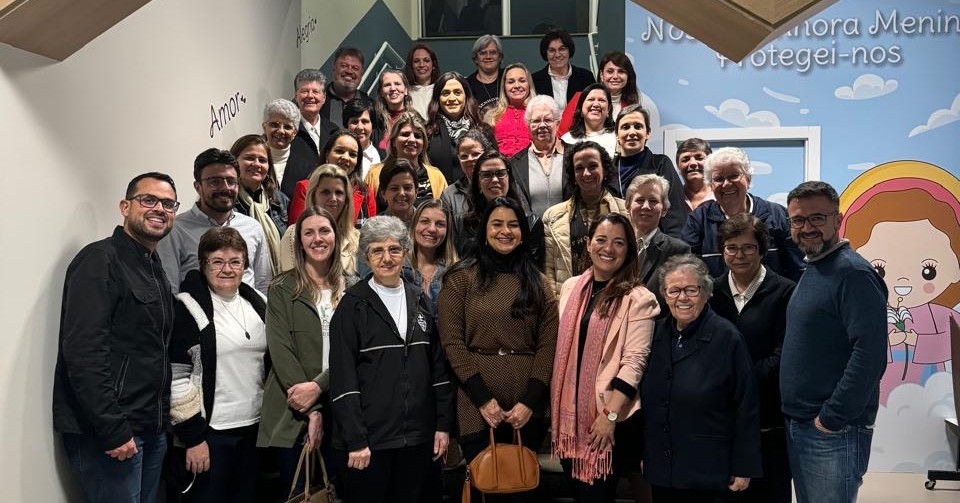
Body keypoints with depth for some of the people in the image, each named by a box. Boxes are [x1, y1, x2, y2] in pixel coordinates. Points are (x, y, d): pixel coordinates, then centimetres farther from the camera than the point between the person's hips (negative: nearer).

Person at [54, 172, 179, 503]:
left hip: (152, 429, 8)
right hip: (108, 432, -8)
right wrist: (114, 430, -22)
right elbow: (83, 352, -20)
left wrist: (162, 420, 12)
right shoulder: (100, 260, -12)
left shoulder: (154, 269, 15)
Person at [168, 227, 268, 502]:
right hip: (210, 431, -5)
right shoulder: (187, 309, -9)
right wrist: (192, 436, -13)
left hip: (255, 427, 6)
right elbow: (175, 379, -11)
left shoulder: (257, 303, 8)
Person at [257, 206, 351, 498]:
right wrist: (312, 411, -12)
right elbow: (281, 352, -6)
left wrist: (318, 386, -16)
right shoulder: (282, 290, 2)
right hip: (293, 412, -1)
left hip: (339, 408, 2)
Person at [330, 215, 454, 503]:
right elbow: (342, 377, -10)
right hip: (369, 437, -4)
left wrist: (443, 424, 5)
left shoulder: (419, 301, 9)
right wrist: (355, 440, -14)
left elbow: (439, 366, 11)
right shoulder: (353, 305, -5)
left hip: (417, 436, 4)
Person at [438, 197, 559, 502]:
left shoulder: (537, 282, 11)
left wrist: (530, 400, -9)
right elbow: (452, 342, -4)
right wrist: (483, 398, -11)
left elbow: (549, 344, 3)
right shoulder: (461, 278, 2)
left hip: (528, 405, 3)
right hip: (478, 405, -2)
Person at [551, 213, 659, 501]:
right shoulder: (570, 288, 7)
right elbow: (561, 349, 11)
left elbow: (634, 362, -14)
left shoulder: (638, 299, -9)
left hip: (612, 415, -5)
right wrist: (554, 406, 10)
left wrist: (609, 415, -18)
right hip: (570, 412, 5)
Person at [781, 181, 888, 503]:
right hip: (798, 426, 8)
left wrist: (832, 418, -19)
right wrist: (797, 417, 11)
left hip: (834, 432, -8)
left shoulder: (853, 273, -15)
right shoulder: (810, 271, 12)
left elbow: (869, 354, -23)